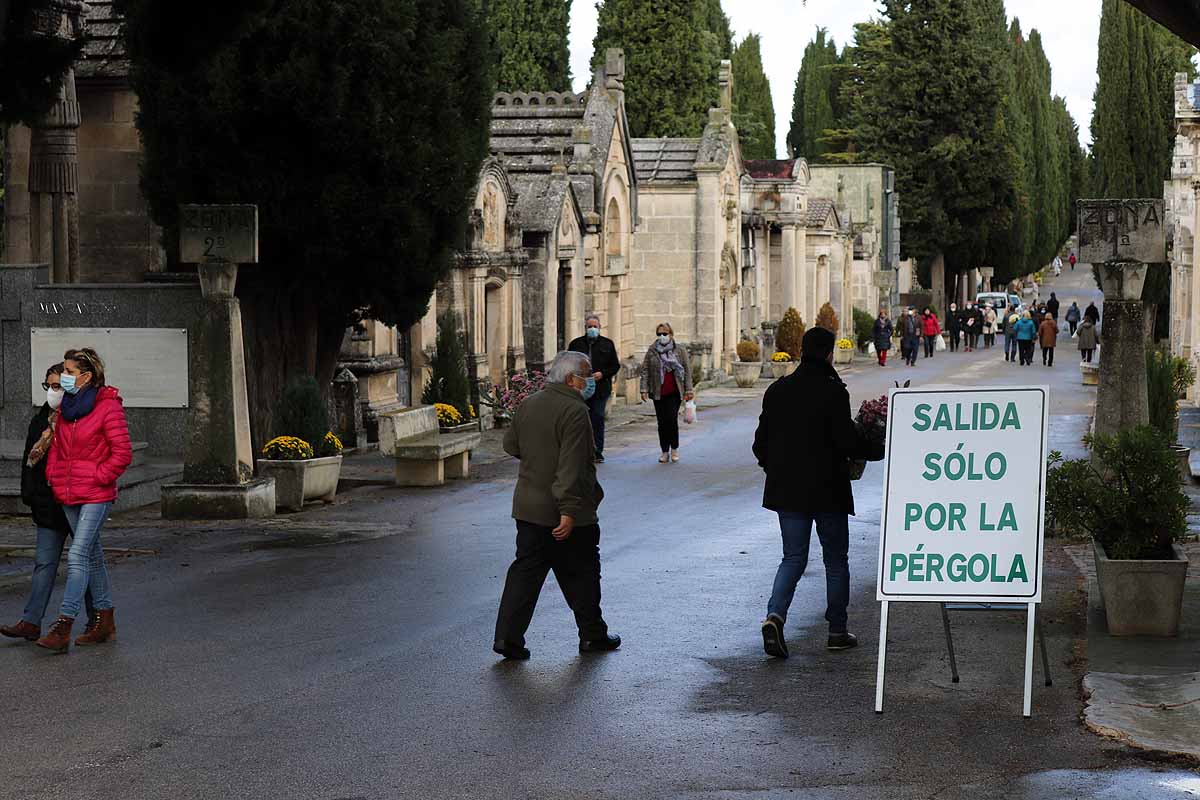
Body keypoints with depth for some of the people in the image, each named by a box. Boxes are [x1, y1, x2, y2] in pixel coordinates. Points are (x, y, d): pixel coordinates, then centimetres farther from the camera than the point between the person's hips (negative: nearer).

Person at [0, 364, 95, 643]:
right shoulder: (41, 419, 10)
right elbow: (30, 459, 14)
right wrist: (29, 493, 3)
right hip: (49, 504, 6)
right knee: (44, 562, 4)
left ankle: (97, 622, 14)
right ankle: (31, 623, 2)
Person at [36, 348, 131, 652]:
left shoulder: (108, 407, -12)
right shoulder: (66, 407, 10)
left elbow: (122, 453, -12)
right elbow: (57, 444, 22)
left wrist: (97, 477, -13)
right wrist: (52, 473, 9)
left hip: (96, 495, -8)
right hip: (68, 494, 8)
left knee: (77, 556, -13)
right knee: (92, 555, 14)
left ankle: (63, 627, -15)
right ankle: (105, 621, 23)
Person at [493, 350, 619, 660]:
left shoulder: (528, 405, 6)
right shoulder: (574, 411, -18)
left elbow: (510, 445, 18)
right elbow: (571, 467, -24)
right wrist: (569, 510, -25)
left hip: (528, 507, 6)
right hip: (563, 510, -6)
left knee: (526, 570, 7)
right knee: (581, 575, 9)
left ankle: (508, 636, -1)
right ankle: (592, 636, 21)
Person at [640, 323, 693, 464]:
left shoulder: (680, 351, 5)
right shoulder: (651, 352, 7)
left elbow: (687, 371, 5)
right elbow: (645, 371, 5)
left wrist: (688, 390, 0)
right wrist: (644, 389, -4)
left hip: (674, 392, -2)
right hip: (658, 393, 2)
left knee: (672, 419, -10)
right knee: (662, 422, 4)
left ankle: (674, 448, 7)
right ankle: (665, 452, 12)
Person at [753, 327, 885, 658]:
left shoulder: (778, 390, 4)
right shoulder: (833, 392, -14)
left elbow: (761, 441, 7)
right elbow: (847, 441, -17)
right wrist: (877, 450, 0)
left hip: (786, 490, 4)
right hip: (827, 490, -4)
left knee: (793, 558, 9)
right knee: (835, 560, 10)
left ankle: (774, 615, -14)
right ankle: (837, 631, 16)